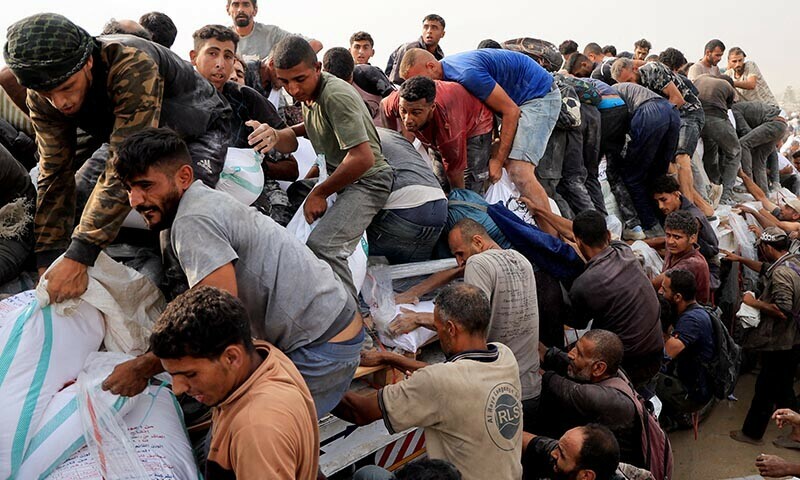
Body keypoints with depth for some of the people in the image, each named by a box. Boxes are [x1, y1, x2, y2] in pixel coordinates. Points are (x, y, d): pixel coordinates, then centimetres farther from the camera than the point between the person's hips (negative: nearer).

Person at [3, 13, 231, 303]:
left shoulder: (133, 65, -41)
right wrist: (45, 260, -20)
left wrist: (78, 258, -48)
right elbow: (55, 175, -15)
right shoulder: (43, 97, -21)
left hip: (198, 131, -6)